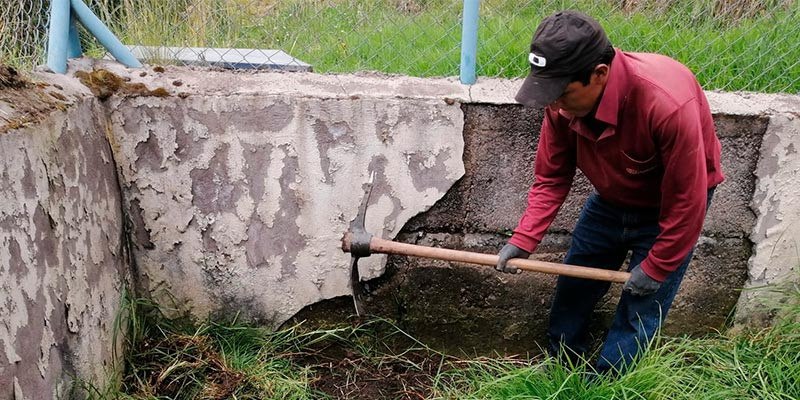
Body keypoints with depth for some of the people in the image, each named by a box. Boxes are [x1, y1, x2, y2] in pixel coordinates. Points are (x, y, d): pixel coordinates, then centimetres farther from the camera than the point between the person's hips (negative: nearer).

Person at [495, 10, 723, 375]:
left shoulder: (669, 105, -39)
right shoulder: (564, 99, -22)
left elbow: (687, 201, -27)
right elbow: (551, 178, -10)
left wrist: (656, 268, -16)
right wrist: (523, 239, -19)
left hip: (667, 208, -5)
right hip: (610, 200, 5)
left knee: (638, 315, 0)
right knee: (572, 293, 15)